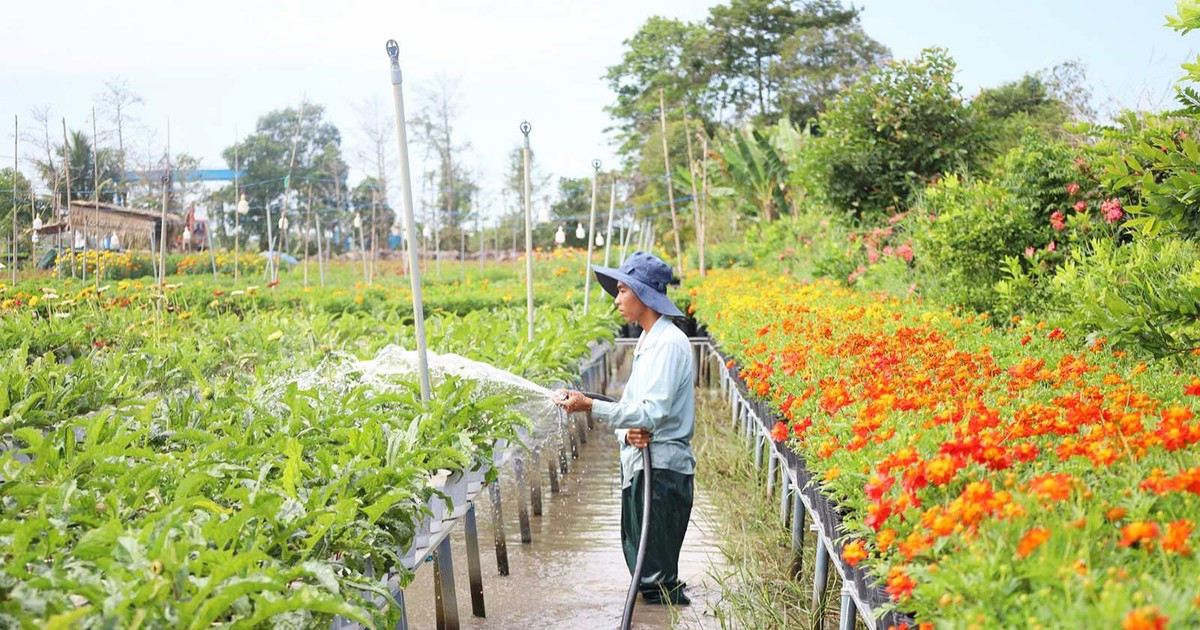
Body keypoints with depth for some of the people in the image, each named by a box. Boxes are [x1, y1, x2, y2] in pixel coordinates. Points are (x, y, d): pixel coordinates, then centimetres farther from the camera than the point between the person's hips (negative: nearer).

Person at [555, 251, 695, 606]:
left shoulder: (669, 343, -15)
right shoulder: (647, 342, 16)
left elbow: (653, 413, -22)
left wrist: (590, 407, -23)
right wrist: (628, 432, -9)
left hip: (662, 470, -10)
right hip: (639, 467, 10)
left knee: (657, 576, -3)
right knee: (641, 565, 15)